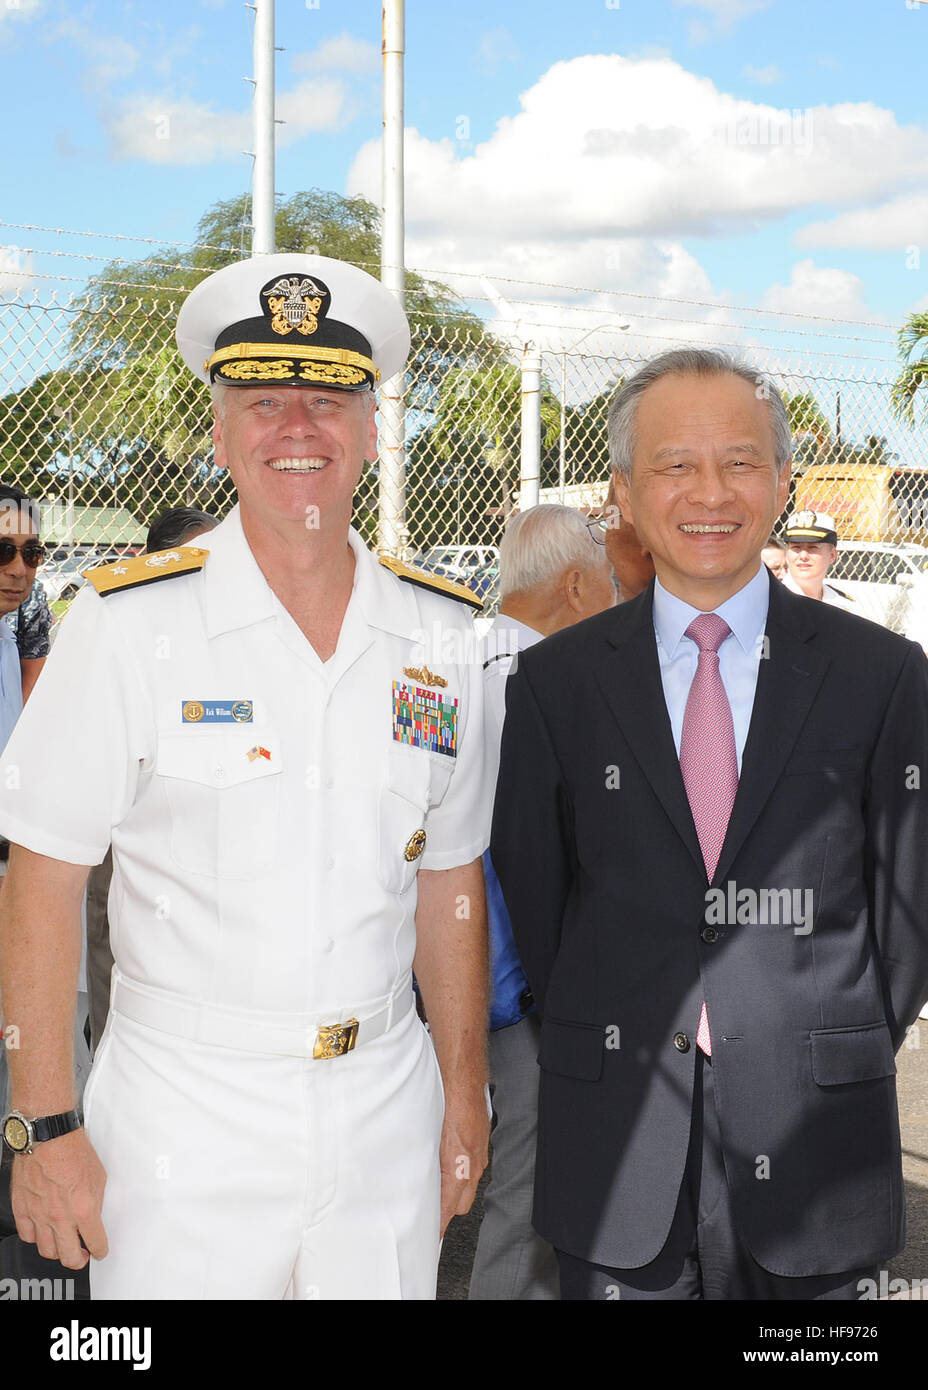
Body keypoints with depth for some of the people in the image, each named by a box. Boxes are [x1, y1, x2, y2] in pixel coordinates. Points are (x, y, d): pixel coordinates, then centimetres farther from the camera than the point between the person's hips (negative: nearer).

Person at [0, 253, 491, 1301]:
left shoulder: (437, 634, 3)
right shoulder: (128, 622, -8)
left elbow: (449, 879, 9)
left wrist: (465, 1095, 9)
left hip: (385, 1118, 3)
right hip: (182, 1128, -3)